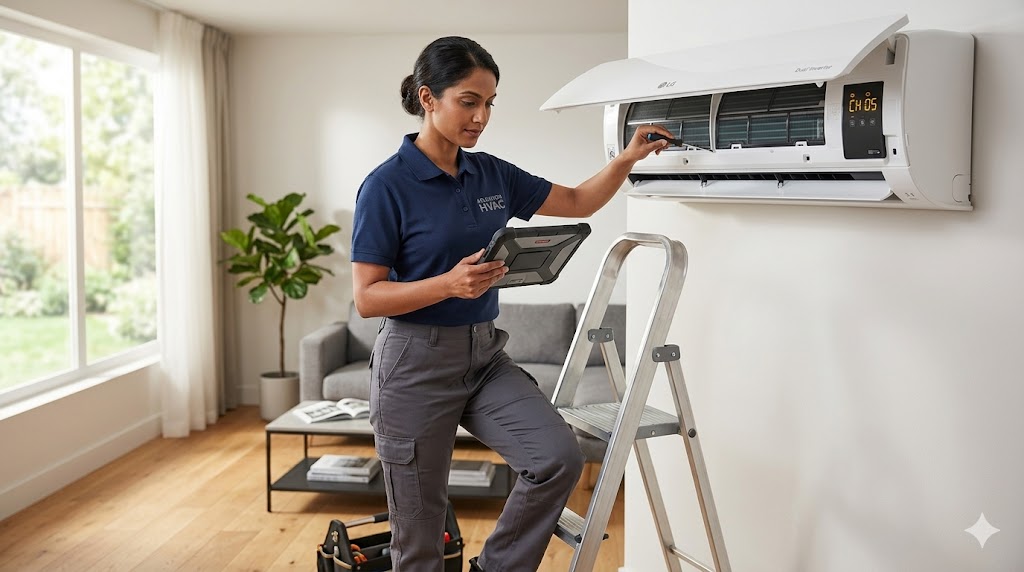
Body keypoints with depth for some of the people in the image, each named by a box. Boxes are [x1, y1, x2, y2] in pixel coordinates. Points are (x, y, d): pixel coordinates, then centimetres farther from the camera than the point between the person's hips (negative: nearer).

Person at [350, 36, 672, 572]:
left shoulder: (492, 174, 5)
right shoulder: (387, 185, -14)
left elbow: (579, 202, 13)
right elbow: (366, 297, -15)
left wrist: (627, 158, -4)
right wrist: (448, 283, -29)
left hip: (485, 356, 6)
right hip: (415, 365, -5)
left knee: (559, 456, -14)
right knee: (418, 529, 6)